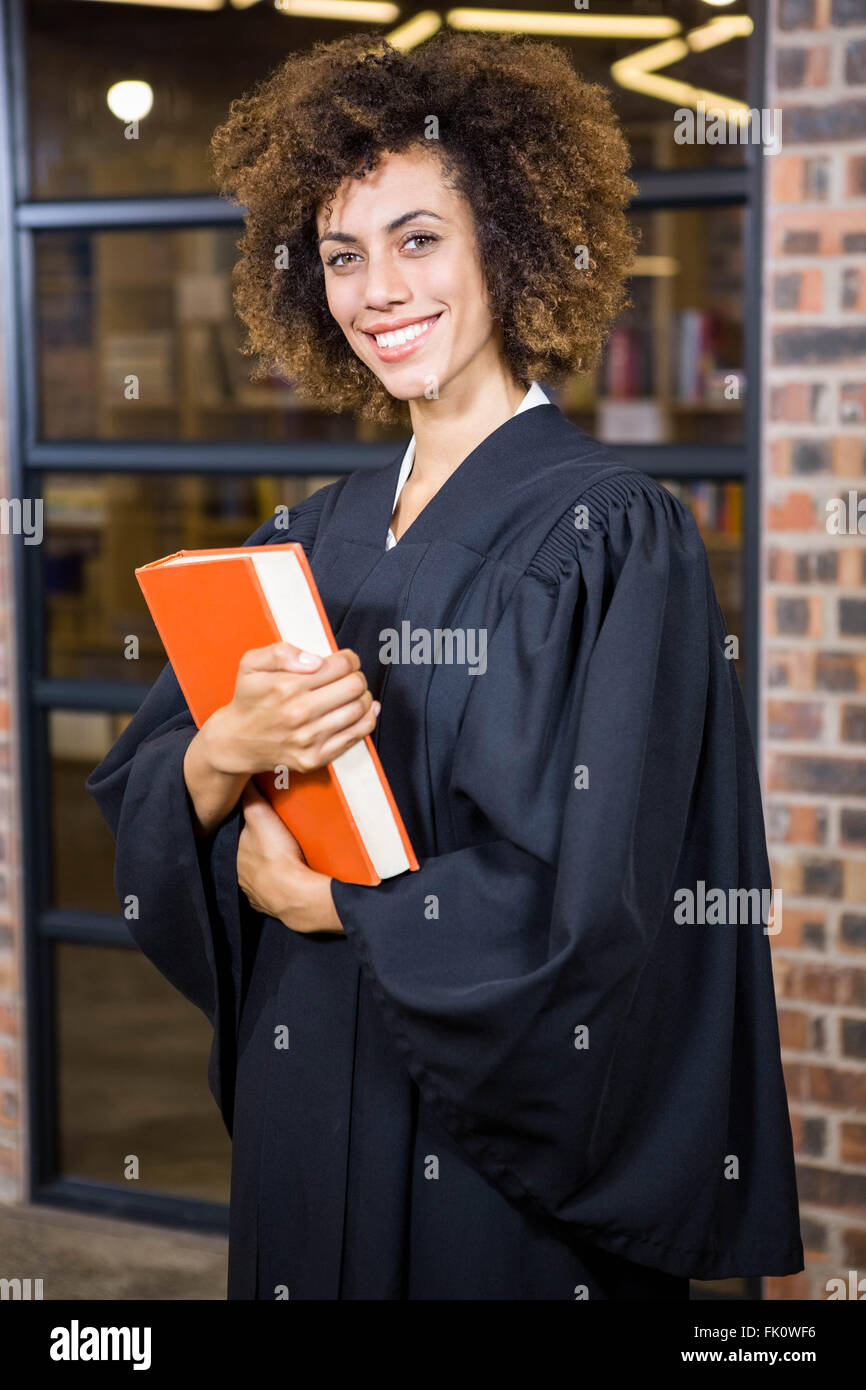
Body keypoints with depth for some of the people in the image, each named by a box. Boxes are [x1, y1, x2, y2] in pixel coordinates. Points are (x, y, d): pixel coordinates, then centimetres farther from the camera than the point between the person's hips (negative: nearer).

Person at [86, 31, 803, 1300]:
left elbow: (585, 906, -21)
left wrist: (318, 902, -9)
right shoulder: (315, 537, 6)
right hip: (306, 1104, 6)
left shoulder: (613, 534, -14)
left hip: (503, 1144, -6)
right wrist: (229, 750, -18)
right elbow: (143, 803, 4)